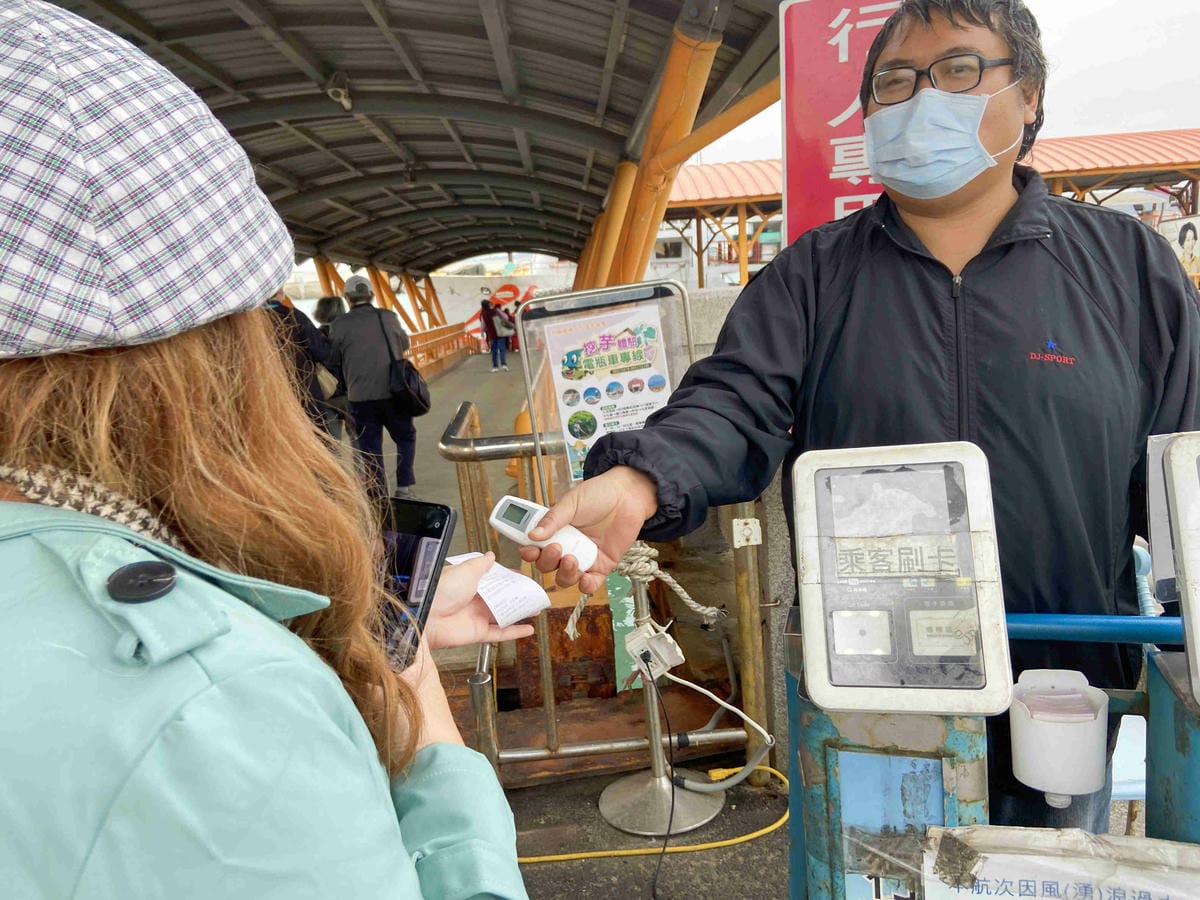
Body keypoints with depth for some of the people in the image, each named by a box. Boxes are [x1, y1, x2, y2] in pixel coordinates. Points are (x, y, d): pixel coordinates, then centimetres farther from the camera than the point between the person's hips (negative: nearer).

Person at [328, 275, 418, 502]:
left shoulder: (338, 325, -2)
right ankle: (404, 489, 13)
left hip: (360, 398, -1)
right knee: (405, 438, 19)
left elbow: (333, 363, 5)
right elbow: (404, 346, 19)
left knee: (370, 451, 8)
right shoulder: (388, 318, 2)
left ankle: (379, 499, 11)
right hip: (393, 393, 1)